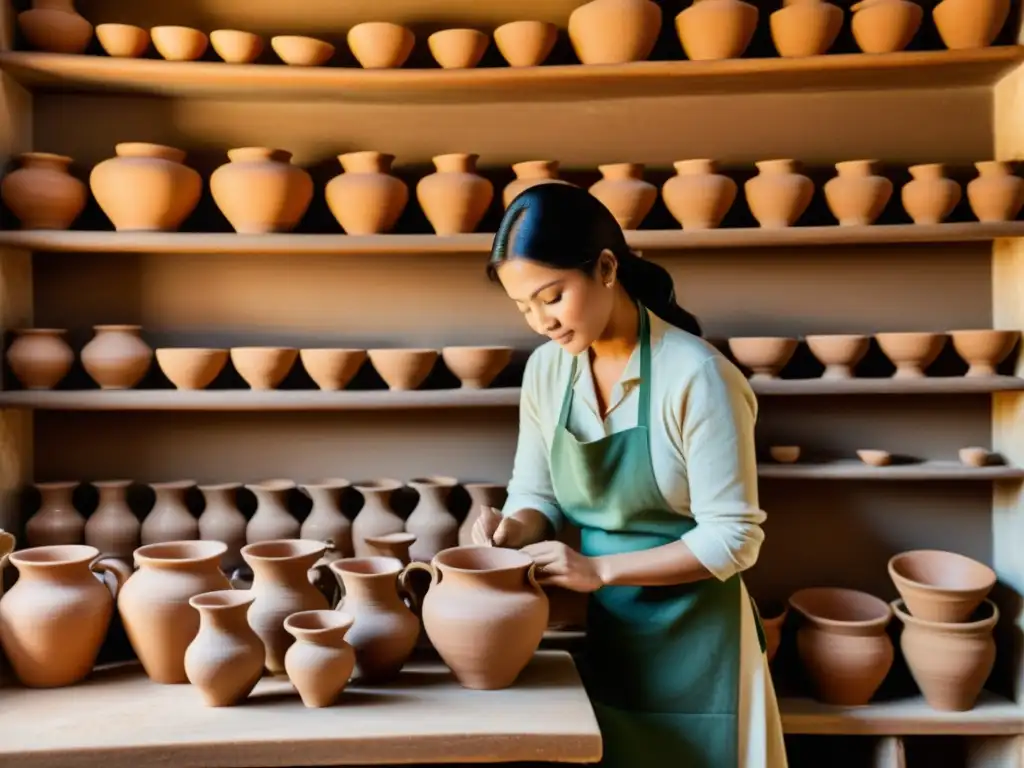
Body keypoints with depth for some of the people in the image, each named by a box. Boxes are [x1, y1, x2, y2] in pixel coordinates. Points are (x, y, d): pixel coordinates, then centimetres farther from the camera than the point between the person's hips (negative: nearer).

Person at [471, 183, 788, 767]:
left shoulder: (696, 376, -21)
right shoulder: (545, 370, -2)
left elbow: (732, 539, -19)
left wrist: (601, 568, -23)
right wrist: (515, 528, -14)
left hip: (687, 633, -5)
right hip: (596, 628, 5)